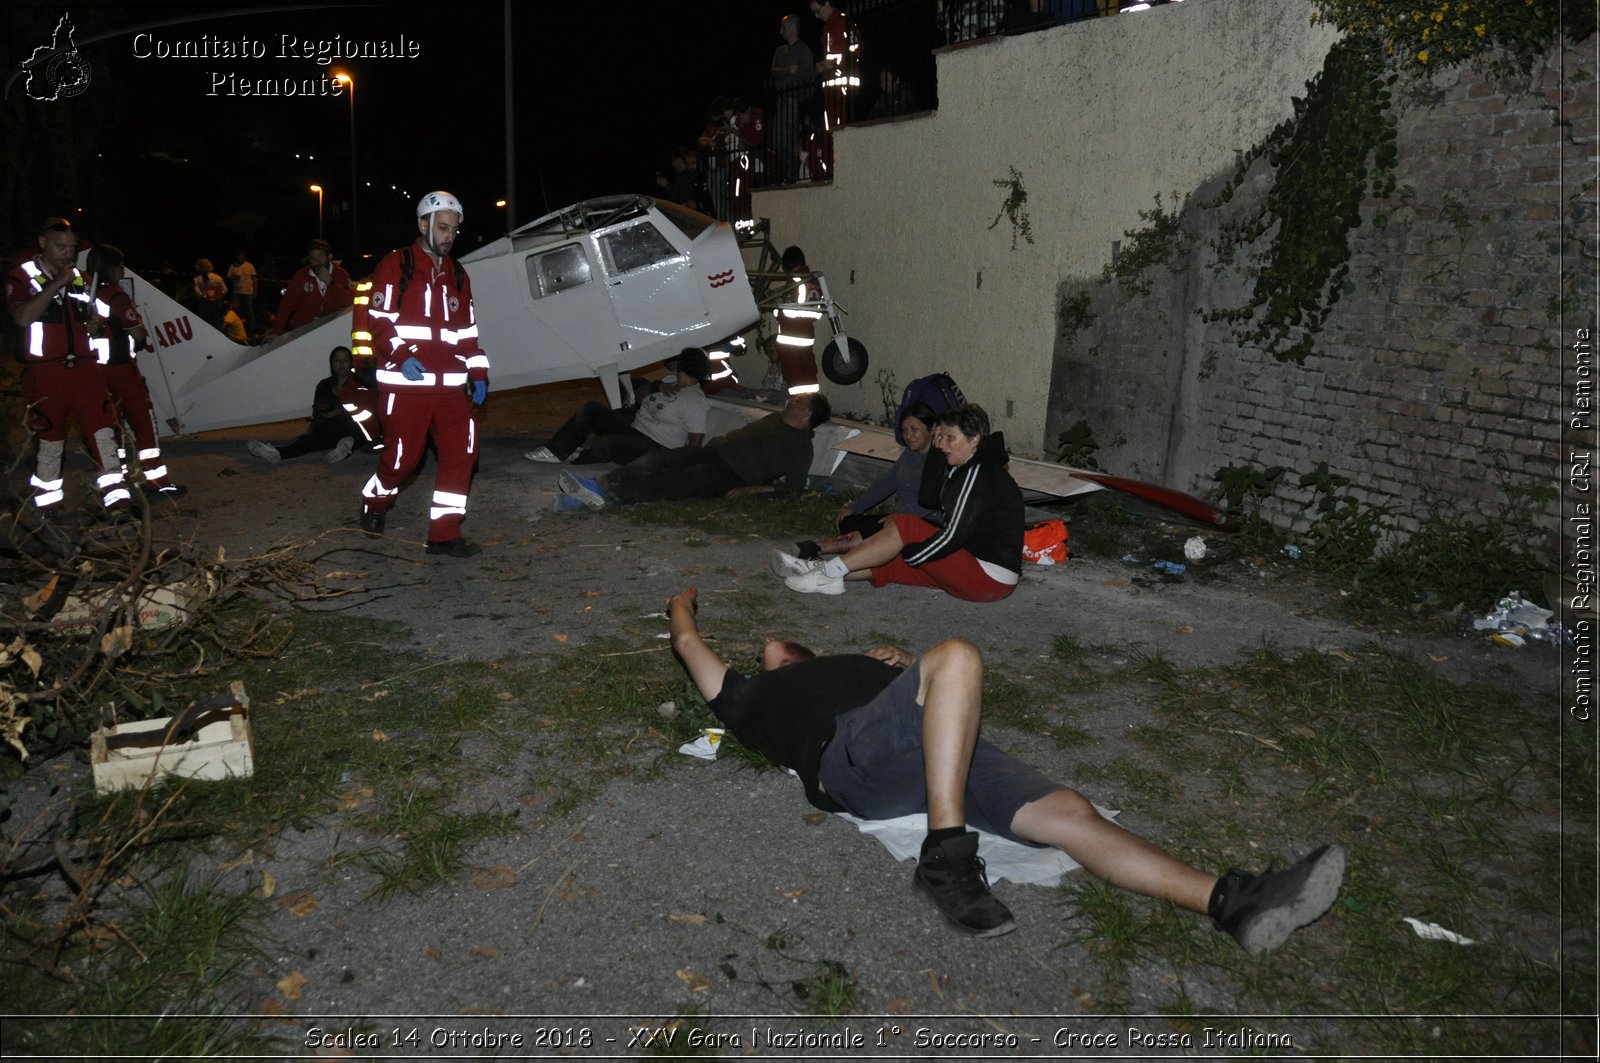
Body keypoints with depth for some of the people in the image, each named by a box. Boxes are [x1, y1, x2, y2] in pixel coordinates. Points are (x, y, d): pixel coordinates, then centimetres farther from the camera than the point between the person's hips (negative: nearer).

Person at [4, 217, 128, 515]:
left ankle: (117, 501, -6)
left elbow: (94, 314, 31)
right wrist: (56, 284, -19)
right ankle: (50, 507, 16)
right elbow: (21, 317, -19)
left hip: (85, 368, 4)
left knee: (103, 430, -6)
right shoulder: (21, 278, -1)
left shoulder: (80, 279, 16)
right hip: (45, 374, -4)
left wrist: (96, 324, 9)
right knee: (49, 440, 4)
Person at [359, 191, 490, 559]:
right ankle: (374, 503, 30)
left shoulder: (457, 274, 19)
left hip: (450, 384, 6)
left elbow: (467, 330, 22)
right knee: (403, 456, -2)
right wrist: (401, 356, -20)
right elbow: (379, 320, -6)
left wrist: (478, 373, 13)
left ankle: (444, 534, 2)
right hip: (405, 382, -5)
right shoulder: (395, 266, 1)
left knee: (462, 451, -4)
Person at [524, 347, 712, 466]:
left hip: (657, 449, -10)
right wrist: (661, 387, 3)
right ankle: (555, 451, -3)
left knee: (606, 443, -33)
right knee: (590, 410, -2)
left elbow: (695, 442, -18)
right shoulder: (673, 383, 13)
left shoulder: (694, 402, -16)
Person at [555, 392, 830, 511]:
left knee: (674, 482, -28)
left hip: (730, 478, -8)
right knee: (656, 460, -14)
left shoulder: (799, 451, -6)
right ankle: (598, 486, -29)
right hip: (714, 452, 8)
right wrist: (716, 442, 21)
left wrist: (750, 489, -19)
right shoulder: (777, 419, 21)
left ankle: (604, 495, -38)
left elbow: (792, 487, -14)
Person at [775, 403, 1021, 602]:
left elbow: (954, 536, -23)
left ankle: (831, 571, -15)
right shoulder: (969, 468, 12)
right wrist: (936, 452, 6)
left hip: (991, 578, -10)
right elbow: (927, 498, 15)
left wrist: (908, 555, -11)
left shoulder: (978, 474, -18)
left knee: (904, 526, -17)